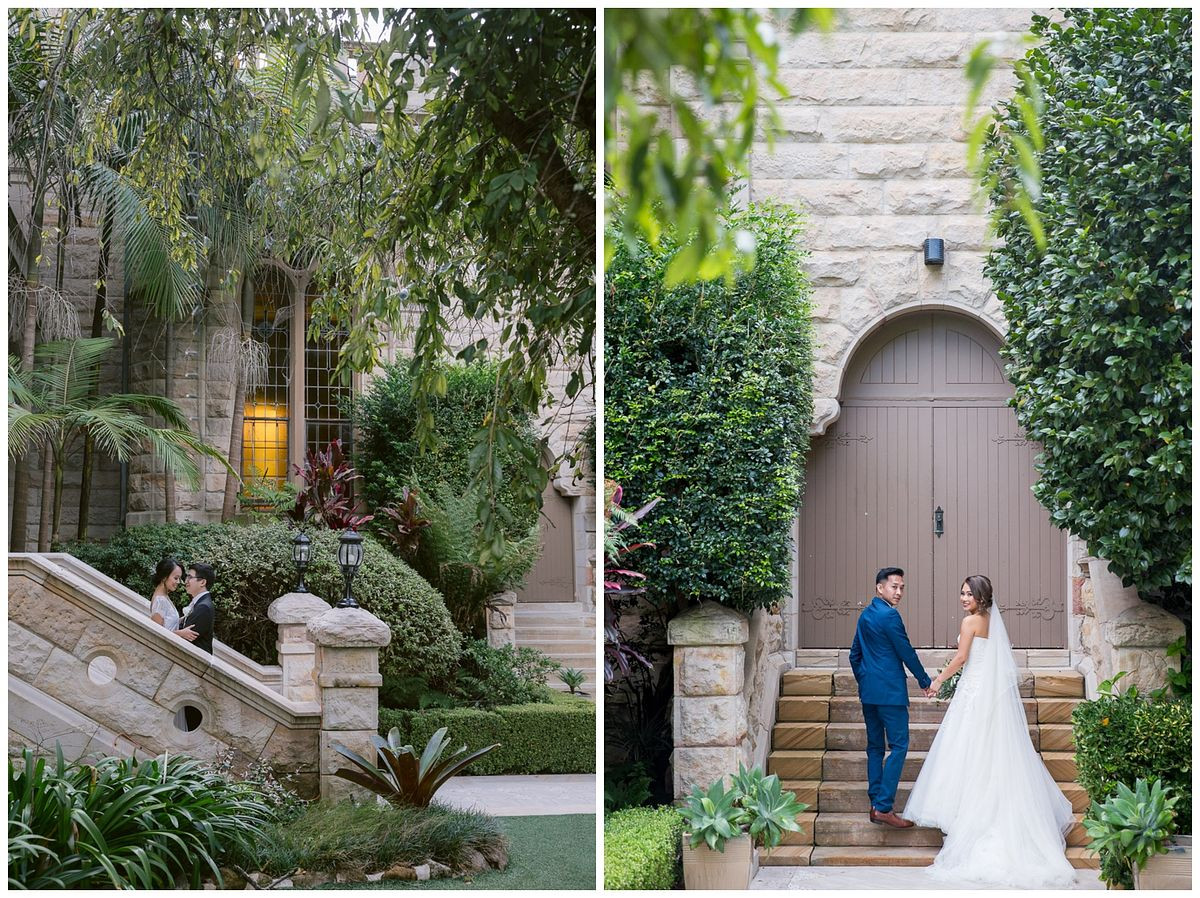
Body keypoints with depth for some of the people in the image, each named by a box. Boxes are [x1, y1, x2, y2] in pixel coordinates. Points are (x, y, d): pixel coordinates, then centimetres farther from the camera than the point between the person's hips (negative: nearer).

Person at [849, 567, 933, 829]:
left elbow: (855, 655, 20)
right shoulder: (889, 615, -14)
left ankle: (876, 803, 12)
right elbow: (906, 653, -11)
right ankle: (883, 806, -12)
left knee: (875, 746, 12)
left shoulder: (865, 615, 13)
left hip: (868, 691, 9)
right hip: (890, 691, -9)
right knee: (899, 746, -7)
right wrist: (925, 681, 0)